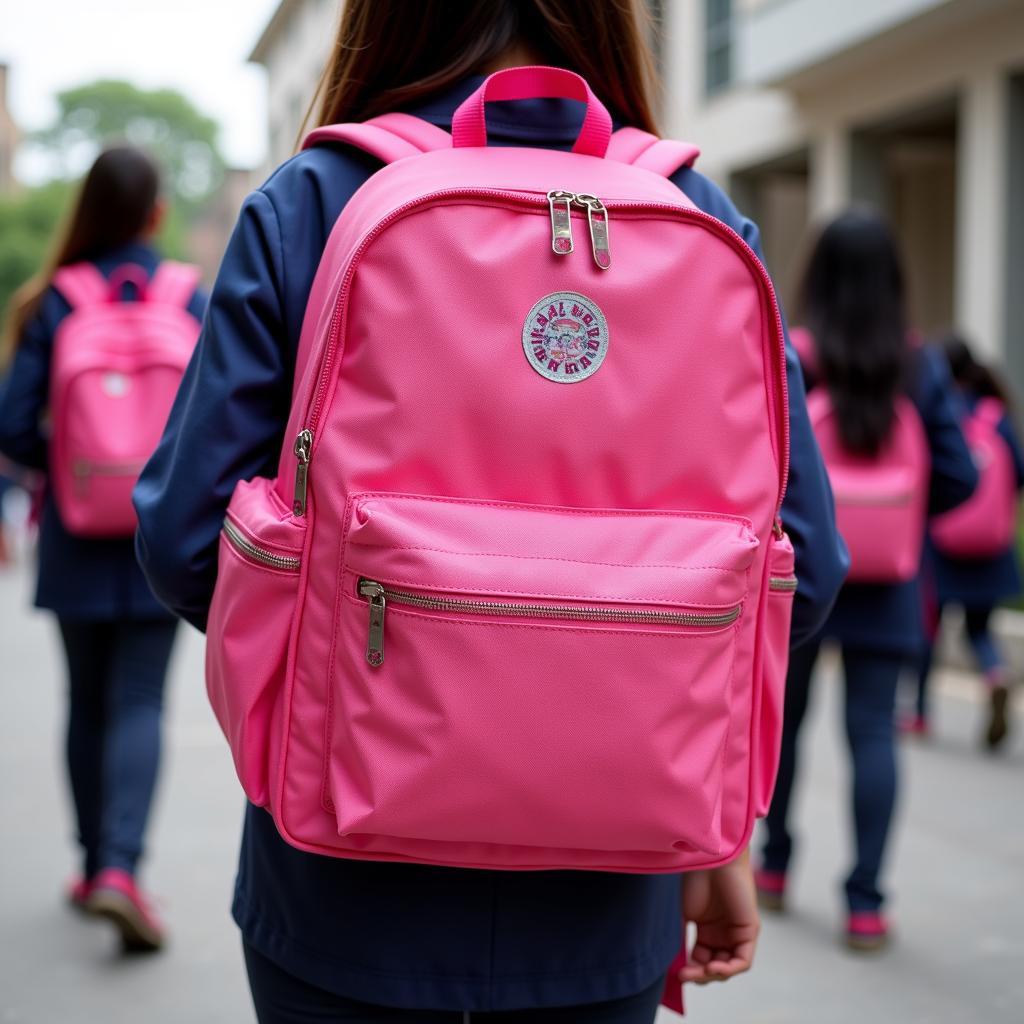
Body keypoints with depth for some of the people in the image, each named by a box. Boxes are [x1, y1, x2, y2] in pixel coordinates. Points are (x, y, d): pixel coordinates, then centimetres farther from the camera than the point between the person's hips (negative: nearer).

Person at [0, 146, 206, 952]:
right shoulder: (190, 298, -4)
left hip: (79, 543, 1)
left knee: (88, 704, 14)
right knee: (139, 703, 1)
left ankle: (94, 865, 23)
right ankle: (120, 866, -14)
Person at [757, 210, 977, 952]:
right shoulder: (922, 367, -3)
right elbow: (959, 478, -4)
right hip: (884, 583, 1)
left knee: (782, 717, 16)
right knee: (874, 732, 4)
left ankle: (775, 866, 30)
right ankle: (865, 903, 4)